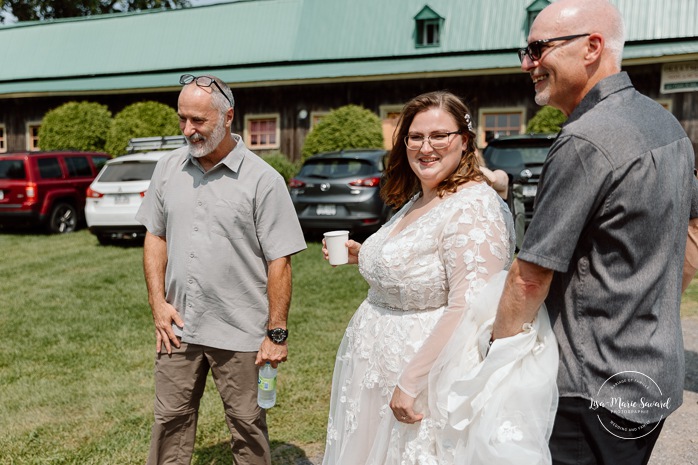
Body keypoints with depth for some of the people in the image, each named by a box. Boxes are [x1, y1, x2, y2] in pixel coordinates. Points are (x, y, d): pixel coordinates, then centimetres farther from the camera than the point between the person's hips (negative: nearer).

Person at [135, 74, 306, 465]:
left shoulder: (262, 179, -10)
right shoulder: (168, 169, 5)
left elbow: (279, 261, -10)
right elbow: (156, 236, 12)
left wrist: (277, 334, -11)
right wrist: (158, 302, 2)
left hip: (239, 334, -4)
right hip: (178, 328, 4)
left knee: (247, 425, 11)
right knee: (171, 420, 14)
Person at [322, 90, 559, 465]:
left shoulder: (472, 208, -19)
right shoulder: (416, 202, 8)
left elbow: (469, 310, -26)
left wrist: (410, 383, -25)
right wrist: (361, 256, 6)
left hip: (433, 386, -9)